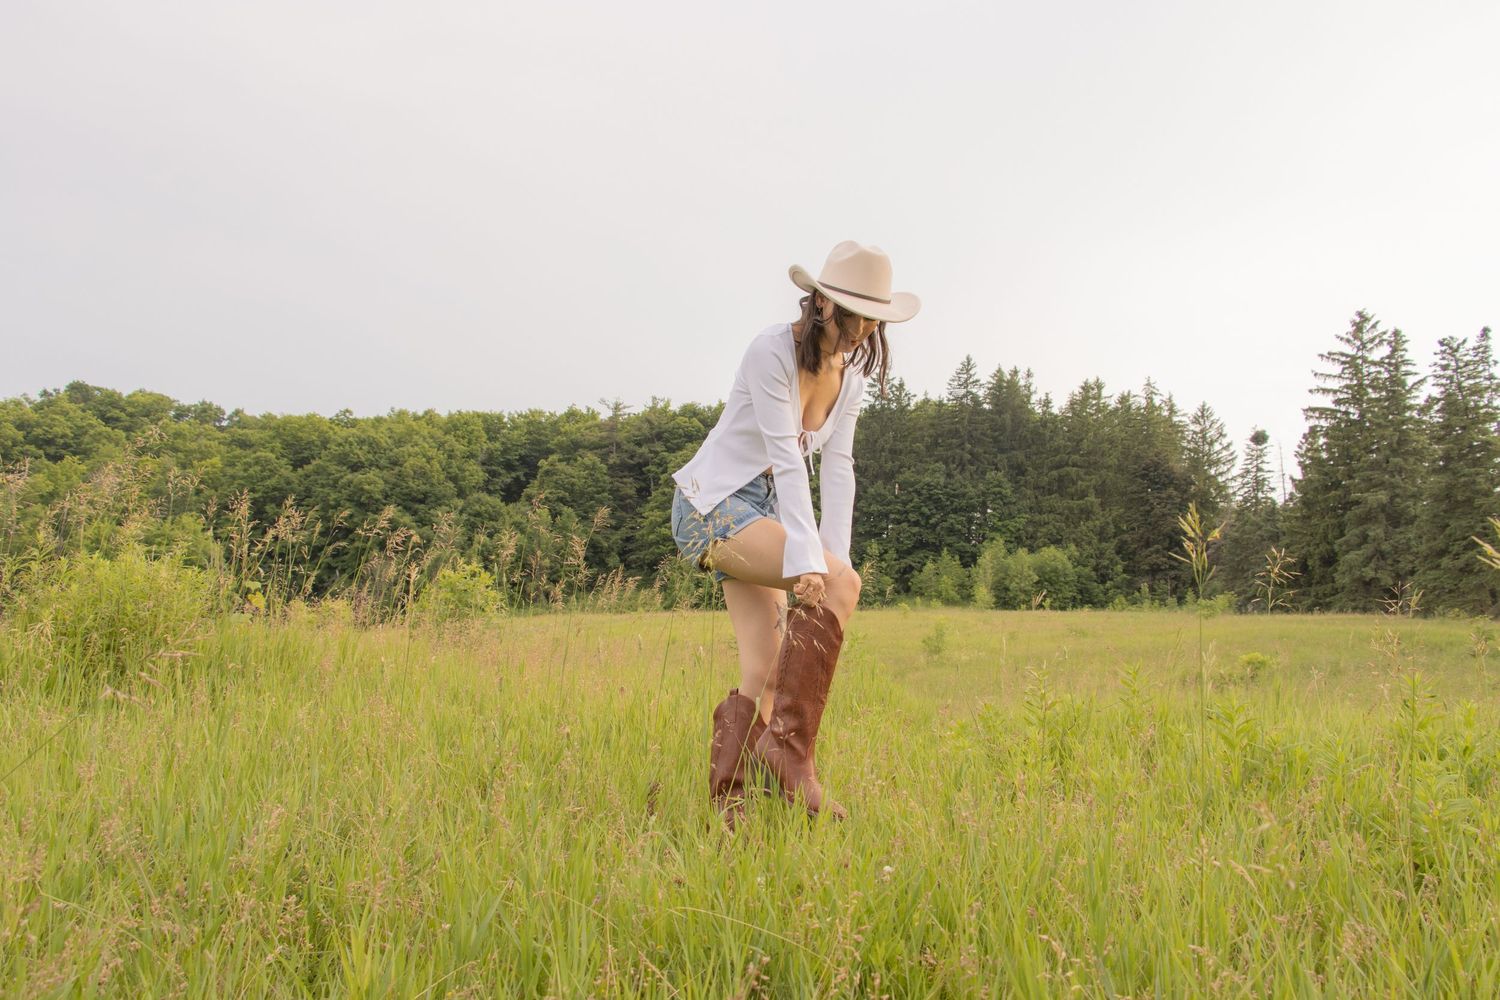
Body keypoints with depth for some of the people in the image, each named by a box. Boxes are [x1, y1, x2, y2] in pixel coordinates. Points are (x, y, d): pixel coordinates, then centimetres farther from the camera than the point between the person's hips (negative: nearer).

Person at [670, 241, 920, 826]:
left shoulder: (852, 373, 6)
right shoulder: (773, 351, -18)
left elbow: (837, 467, -1)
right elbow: (786, 459, -25)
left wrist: (835, 559, -12)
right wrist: (810, 559, -31)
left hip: (761, 512, 8)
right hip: (712, 503, -8)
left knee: (764, 677, -1)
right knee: (841, 585, -26)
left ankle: (723, 811, 6)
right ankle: (789, 745, -23)